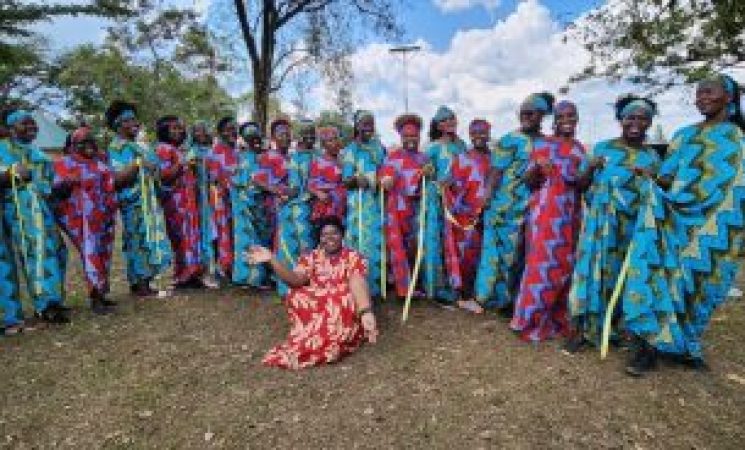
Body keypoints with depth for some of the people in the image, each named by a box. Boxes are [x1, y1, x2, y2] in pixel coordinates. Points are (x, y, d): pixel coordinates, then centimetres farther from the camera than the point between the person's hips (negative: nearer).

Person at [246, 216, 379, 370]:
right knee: (296, 296, -24)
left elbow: (358, 284, -21)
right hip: (314, 309, 3)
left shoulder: (354, 258, -2)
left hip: (344, 311, -2)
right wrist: (272, 259, -27)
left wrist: (365, 312, -40)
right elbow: (296, 279, -12)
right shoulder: (311, 257, 6)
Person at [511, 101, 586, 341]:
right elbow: (529, 181, -4)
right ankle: (532, 320, 1)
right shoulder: (543, 146, 1)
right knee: (543, 263, -9)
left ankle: (557, 318, 19)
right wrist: (537, 168, -24)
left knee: (565, 265, 8)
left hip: (570, 214, 6)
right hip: (545, 213, -6)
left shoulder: (579, 149, 16)